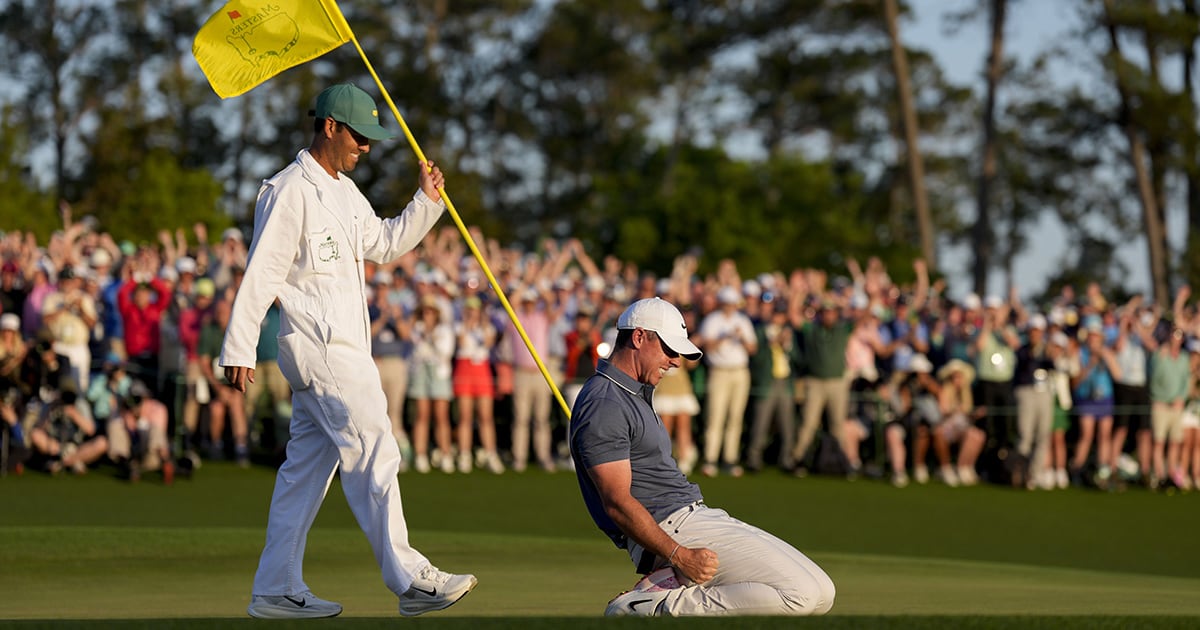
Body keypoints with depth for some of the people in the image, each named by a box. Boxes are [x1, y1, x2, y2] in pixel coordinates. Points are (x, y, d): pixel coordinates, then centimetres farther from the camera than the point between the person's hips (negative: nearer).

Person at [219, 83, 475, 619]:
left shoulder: (345, 191, 17)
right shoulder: (290, 191, -13)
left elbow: (383, 244, 27)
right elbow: (260, 273, -16)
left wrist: (426, 203, 14)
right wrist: (239, 350, -18)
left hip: (342, 348, 10)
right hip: (319, 348, -10)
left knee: (308, 464, 9)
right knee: (374, 455, -11)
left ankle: (276, 590, 11)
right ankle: (409, 579, -10)